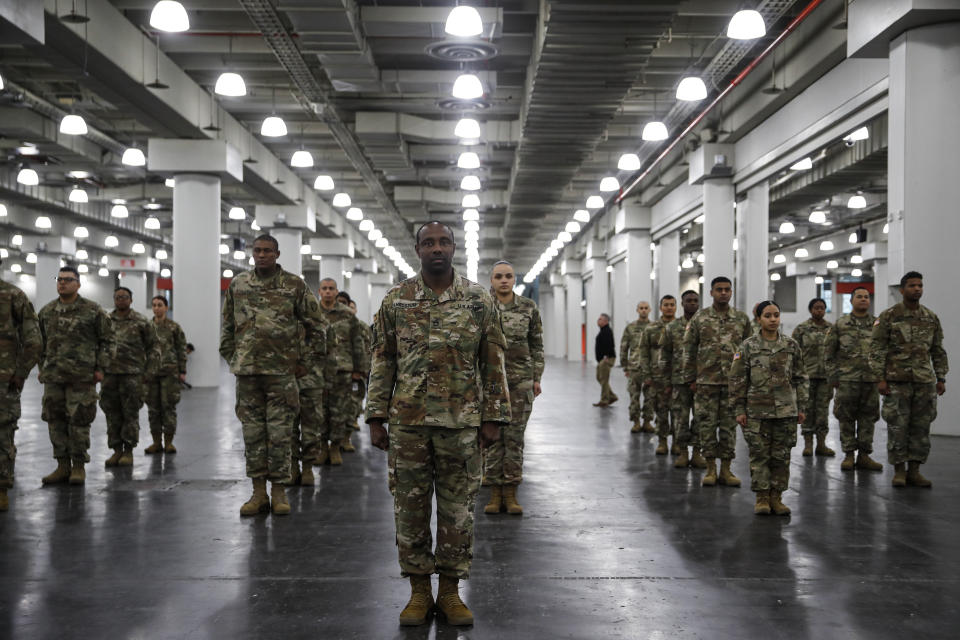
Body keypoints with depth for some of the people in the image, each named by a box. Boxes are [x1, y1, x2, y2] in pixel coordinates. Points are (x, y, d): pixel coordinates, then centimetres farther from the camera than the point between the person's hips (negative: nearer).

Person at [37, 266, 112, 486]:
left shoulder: (92, 310, 0)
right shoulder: (47, 311, 12)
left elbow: (105, 340, 2)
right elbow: (41, 342, 20)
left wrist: (100, 368, -4)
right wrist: (42, 368, 14)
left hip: (82, 376, -4)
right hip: (53, 376, 5)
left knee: (79, 420, -3)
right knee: (55, 420, 6)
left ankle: (79, 466, 6)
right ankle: (63, 465, 15)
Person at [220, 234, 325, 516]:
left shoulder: (294, 285, 0)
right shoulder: (237, 284, 8)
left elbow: (315, 321, 7)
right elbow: (227, 324, 16)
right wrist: (233, 358, 9)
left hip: (281, 371, -3)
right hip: (246, 371, 3)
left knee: (279, 432, 0)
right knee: (252, 432, 6)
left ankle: (278, 490, 10)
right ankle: (258, 492, 14)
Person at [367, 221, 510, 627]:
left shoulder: (479, 301, 1)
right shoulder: (396, 300, 3)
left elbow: (494, 362, 3)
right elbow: (383, 362, 5)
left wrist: (493, 417, -1)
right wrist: (376, 418, 1)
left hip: (462, 423, -1)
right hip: (408, 423, 1)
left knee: (458, 509, 6)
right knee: (410, 508, 7)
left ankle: (450, 590, 19)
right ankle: (419, 590, 20)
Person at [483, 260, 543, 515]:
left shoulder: (529, 307, 3)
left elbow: (537, 344, 8)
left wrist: (537, 377, 4)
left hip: (521, 379, 1)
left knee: (514, 435, 3)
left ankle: (511, 494, 10)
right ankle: (495, 493, 10)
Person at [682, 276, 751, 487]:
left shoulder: (742, 319, 6)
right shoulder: (699, 318, 1)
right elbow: (689, 350, 2)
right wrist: (690, 378, -1)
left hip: (734, 381, 1)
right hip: (706, 381, -1)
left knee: (729, 426, 5)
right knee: (707, 425, 2)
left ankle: (726, 469, 13)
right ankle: (710, 469, 12)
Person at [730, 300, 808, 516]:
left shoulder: (791, 346, 5)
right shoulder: (748, 346, -2)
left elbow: (800, 378, 10)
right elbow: (737, 380, -1)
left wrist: (801, 407, 7)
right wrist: (739, 410, -5)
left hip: (786, 410, 2)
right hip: (757, 411, -2)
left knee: (782, 455, 6)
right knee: (759, 455, 1)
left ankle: (776, 497, 16)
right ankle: (762, 498, 12)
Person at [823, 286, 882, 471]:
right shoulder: (840, 325, 5)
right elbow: (828, 352, 6)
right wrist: (833, 375, -1)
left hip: (871, 379, 2)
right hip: (847, 379, -2)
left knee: (868, 418, 5)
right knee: (846, 417, 1)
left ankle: (864, 455, 13)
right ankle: (848, 455, 10)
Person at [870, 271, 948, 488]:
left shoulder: (931, 318, 10)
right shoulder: (888, 316, -2)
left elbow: (938, 351, 15)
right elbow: (877, 349, -5)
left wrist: (941, 378, 10)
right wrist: (880, 378, -10)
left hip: (925, 381, 4)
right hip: (897, 381, -4)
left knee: (921, 428, 5)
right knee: (897, 427, -1)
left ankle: (914, 470, 13)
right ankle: (899, 470, 9)